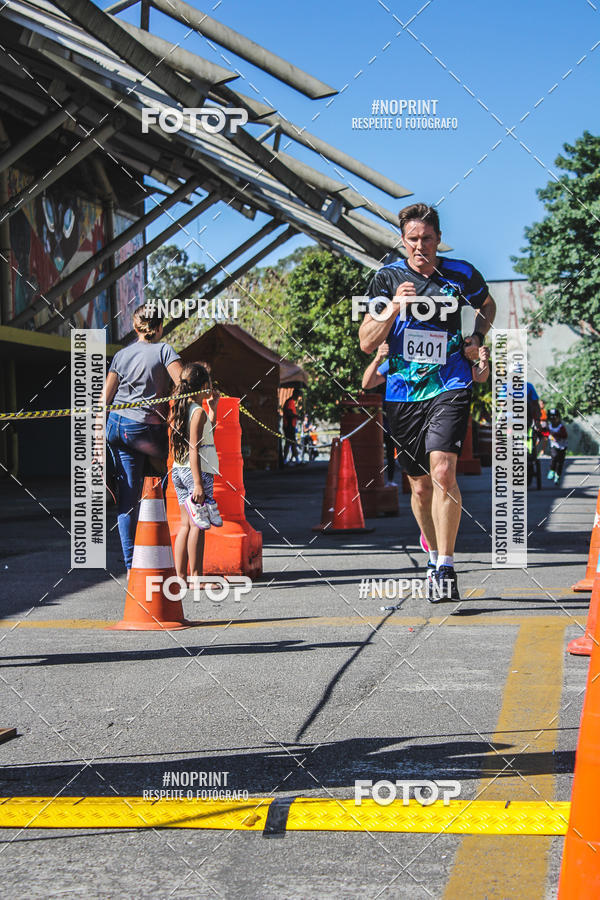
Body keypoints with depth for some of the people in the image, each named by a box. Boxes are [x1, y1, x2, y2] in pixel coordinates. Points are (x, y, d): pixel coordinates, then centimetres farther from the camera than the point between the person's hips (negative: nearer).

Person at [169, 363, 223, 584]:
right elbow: (193, 450, -18)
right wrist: (198, 483, -21)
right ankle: (196, 577, -4)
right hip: (196, 471, -9)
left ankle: (180, 575, 11)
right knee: (198, 525, -5)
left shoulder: (178, 408, 13)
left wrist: (213, 408, 25)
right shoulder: (198, 412, -12)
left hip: (178, 470, 9)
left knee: (186, 524, 11)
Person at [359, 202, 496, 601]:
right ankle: (435, 556, 31)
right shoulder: (387, 278, 2)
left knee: (443, 473, -20)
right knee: (421, 485, 10)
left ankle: (446, 569, -15)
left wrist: (477, 337, 5)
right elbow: (367, 343, -2)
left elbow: (487, 304, 24)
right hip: (403, 394, 2)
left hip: (450, 388, -2)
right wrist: (393, 308, -17)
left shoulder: (463, 274, 2)